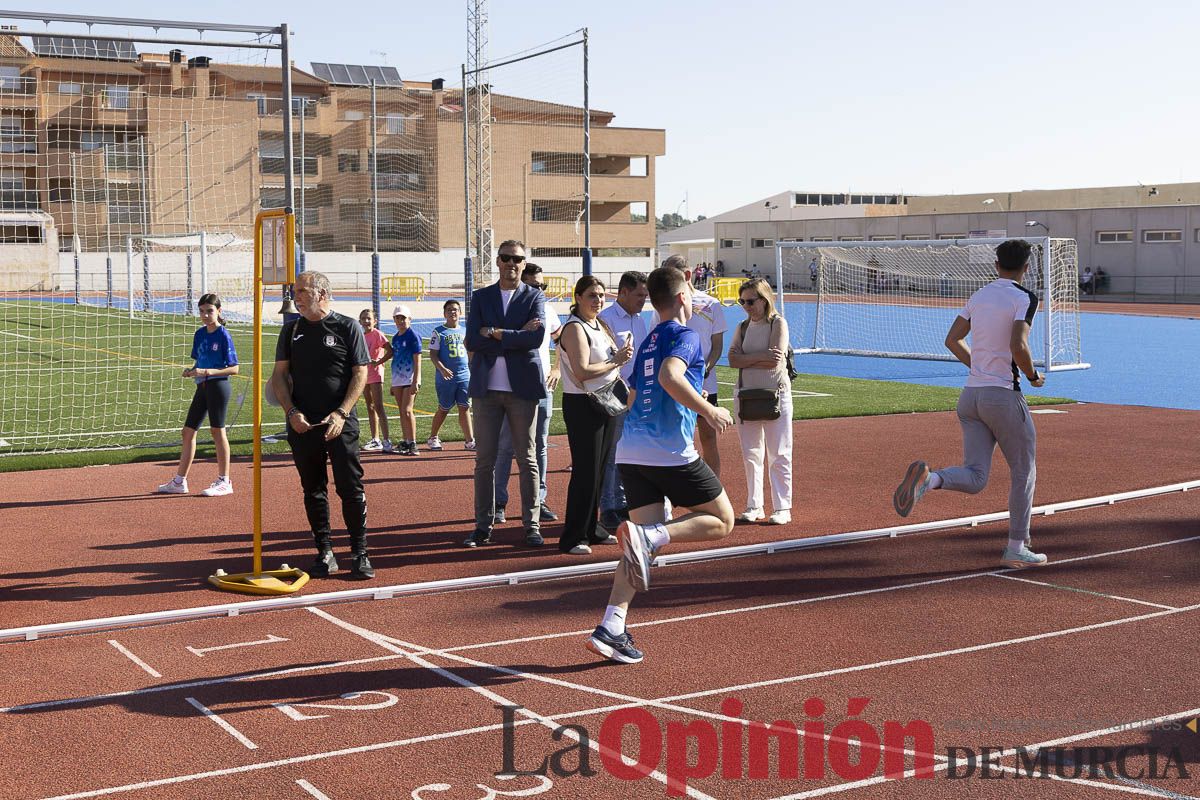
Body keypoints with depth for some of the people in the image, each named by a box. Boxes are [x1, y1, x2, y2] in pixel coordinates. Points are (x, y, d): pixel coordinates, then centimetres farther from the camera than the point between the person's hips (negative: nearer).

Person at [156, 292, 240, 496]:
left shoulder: (223, 336, -9)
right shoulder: (199, 334, 12)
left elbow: (234, 368, -11)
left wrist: (207, 372, -19)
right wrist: (191, 371, 0)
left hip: (218, 385, -8)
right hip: (202, 386, 8)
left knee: (217, 430, -4)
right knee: (188, 431, 9)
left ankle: (224, 481, 5)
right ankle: (180, 481, 18)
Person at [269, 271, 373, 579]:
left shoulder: (348, 327, 1)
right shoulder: (291, 330, 12)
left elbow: (361, 374, -2)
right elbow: (279, 375, 11)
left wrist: (341, 414, -13)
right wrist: (291, 411, -5)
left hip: (340, 424, -3)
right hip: (302, 424, 4)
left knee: (351, 489, -6)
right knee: (313, 490, 7)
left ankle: (359, 553, 3)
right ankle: (325, 553, 15)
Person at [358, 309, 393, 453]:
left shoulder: (377, 334, -10)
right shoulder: (362, 336, 12)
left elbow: (390, 351, -19)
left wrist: (378, 362, -18)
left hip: (375, 373, -8)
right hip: (364, 374, 8)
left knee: (378, 406, -14)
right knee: (370, 407, 12)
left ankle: (386, 440, -17)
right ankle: (375, 440, 18)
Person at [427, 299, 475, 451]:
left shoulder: (464, 331, 12)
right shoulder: (438, 332, -2)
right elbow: (433, 354, -7)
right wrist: (442, 369, -22)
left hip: (464, 376, 4)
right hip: (445, 377, -3)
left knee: (465, 408, 0)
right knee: (444, 409, 5)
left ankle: (469, 440, 1)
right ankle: (432, 438, 20)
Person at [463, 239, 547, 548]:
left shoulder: (535, 297, 4)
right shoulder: (480, 297, 10)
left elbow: (536, 338, -13)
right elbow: (473, 341, -5)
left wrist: (495, 333, -11)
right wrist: (516, 336, -11)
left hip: (522, 388, -2)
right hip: (487, 388, 2)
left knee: (527, 460, 3)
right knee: (484, 460, 4)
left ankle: (532, 525, 9)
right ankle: (483, 525, 11)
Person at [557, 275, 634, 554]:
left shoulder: (601, 326, 15)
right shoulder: (575, 328, -13)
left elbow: (613, 356, 28)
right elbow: (581, 371, -22)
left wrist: (623, 352, 7)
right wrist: (615, 362, -14)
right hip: (582, 405, -9)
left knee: (602, 469, 12)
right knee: (586, 472, -8)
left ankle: (592, 529, 23)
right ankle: (572, 538, -2)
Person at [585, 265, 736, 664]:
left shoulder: (648, 343, 22)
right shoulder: (685, 335, -3)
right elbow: (669, 376, -23)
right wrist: (708, 410, -15)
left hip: (630, 450, 8)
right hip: (671, 452, -8)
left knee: (646, 541, 7)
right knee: (722, 520, 7)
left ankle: (611, 628, -7)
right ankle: (647, 537, -17)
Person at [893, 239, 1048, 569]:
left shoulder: (979, 296, 12)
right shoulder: (1024, 298, -8)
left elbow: (952, 340, 14)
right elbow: (1018, 346, -21)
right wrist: (1032, 375, -3)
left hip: (971, 394, 6)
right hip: (1003, 395, -6)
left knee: (975, 478, 4)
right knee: (1024, 472, 12)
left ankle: (928, 478, -26)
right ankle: (1016, 548, 15)